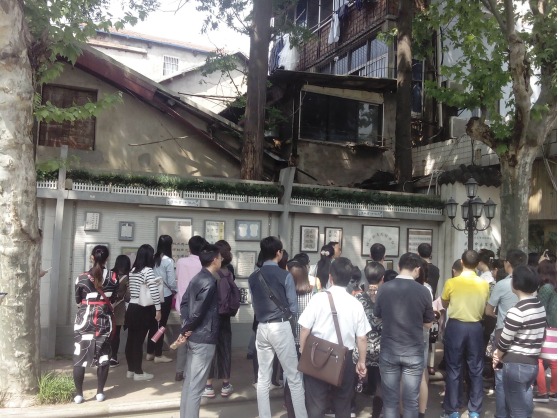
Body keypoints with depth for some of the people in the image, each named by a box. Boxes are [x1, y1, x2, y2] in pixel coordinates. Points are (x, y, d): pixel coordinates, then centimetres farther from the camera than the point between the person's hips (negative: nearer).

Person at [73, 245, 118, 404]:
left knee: (79, 356, 7)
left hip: (85, 320, -1)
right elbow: (112, 299, 6)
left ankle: (79, 394, 10)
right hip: (104, 320, 2)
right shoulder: (113, 278, -4)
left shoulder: (82, 278, -9)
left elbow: (78, 301, 3)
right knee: (104, 356, 9)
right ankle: (100, 392, 15)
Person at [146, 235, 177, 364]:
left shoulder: (153, 259, 2)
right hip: (165, 295, -6)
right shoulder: (168, 261, -14)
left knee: (153, 323, 14)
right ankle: (158, 355, 12)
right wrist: (176, 290, 5)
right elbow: (171, 282, -14)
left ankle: (150, 353, 23)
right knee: (162, 324, 4)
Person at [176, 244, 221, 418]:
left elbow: (184, 303, 11)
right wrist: (186, 330, -6)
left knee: (189, 382, 16)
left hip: (194, 337, 9)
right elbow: (198, 312, -20)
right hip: (204, 339, -9)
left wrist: (186, 329, 4)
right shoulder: (209, 282, -18)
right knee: (196, 386, -2)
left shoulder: (197, 278, 10)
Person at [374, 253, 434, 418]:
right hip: (414, 352, -1)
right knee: (411, 399, 10)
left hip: (388, 350, 1)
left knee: (390, 398, 11)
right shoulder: (423, 291, -10)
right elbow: (428, 324, 2)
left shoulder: (384, 288, -7)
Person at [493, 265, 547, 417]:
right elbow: (535, 338, 9)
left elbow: (504, 341, -14)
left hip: (516, 366, -8)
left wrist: (497, 357, 8)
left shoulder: (516, 311, -21)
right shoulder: (541, 307, 5)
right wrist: (501, 353, 5)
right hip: (533, 364, 8)